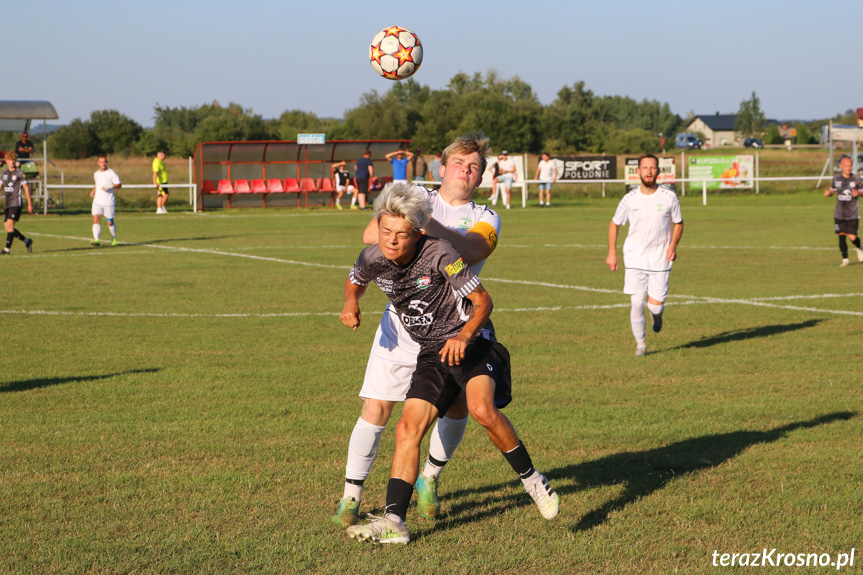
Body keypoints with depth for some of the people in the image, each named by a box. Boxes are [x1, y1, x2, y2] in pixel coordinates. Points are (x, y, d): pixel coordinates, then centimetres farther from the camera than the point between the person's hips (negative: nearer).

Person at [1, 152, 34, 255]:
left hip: (16, 203, -6)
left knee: (10, 224, -16)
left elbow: (26, 188, -1)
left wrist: (29, 204, -3)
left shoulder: (20, 173, -3)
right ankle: (27, 241, 21)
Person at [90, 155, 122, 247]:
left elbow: (119, 185, -5)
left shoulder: (111, 173, -4)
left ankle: (114, 238, 25)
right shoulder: (96, 174, 12)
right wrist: (93, 191, 13)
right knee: (96, 220, -12)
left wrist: (110, 186, -21)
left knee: (110, 222, 2)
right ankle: (96, 239, -17)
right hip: (97, 201, 4)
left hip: (109, 202, -4)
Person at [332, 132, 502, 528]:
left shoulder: (485, 218, 5)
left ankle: (429, 480, 24)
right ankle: (351, 495, 8)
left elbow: (468, 251, -18)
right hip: (402, 322, -1)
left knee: (458, 406, -4)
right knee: (376, 408, -6)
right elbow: (371, 234, -7)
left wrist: (423, 222, -29)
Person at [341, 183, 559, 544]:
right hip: (431, 356, 5)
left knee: (482, 409, -30)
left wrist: (464, 335, -31)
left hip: (470, 345, -5)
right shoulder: (373, 260, -5)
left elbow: (483, 301, -15)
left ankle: (532, 480, -9)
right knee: (407, 430, -8)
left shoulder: (439, 255, -21)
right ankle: (393, 523, -7)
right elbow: (354, 282, 20)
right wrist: (351, 303, -2)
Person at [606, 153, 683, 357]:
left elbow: (678, 223, 9)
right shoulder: (630, 199, -3)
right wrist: (611, 253, 4)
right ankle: (640, 343, 14)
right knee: (637, 303, -6)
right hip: (635, 258, 0)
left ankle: (657, 315, 33)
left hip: (660, 259, 0)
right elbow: (614, 224, 10)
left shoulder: (669, 197, -5)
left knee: (655, 305, -5)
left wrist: (673, 246, -8)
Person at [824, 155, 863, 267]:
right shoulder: (836, 178, 3)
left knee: (852, 237, -8)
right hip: (839, 214, 2)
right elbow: (832, 190, 16)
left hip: (853, 214, -2)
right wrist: (828, 192, -8)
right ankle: (845, 259, 9)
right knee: (841, 236, -5)